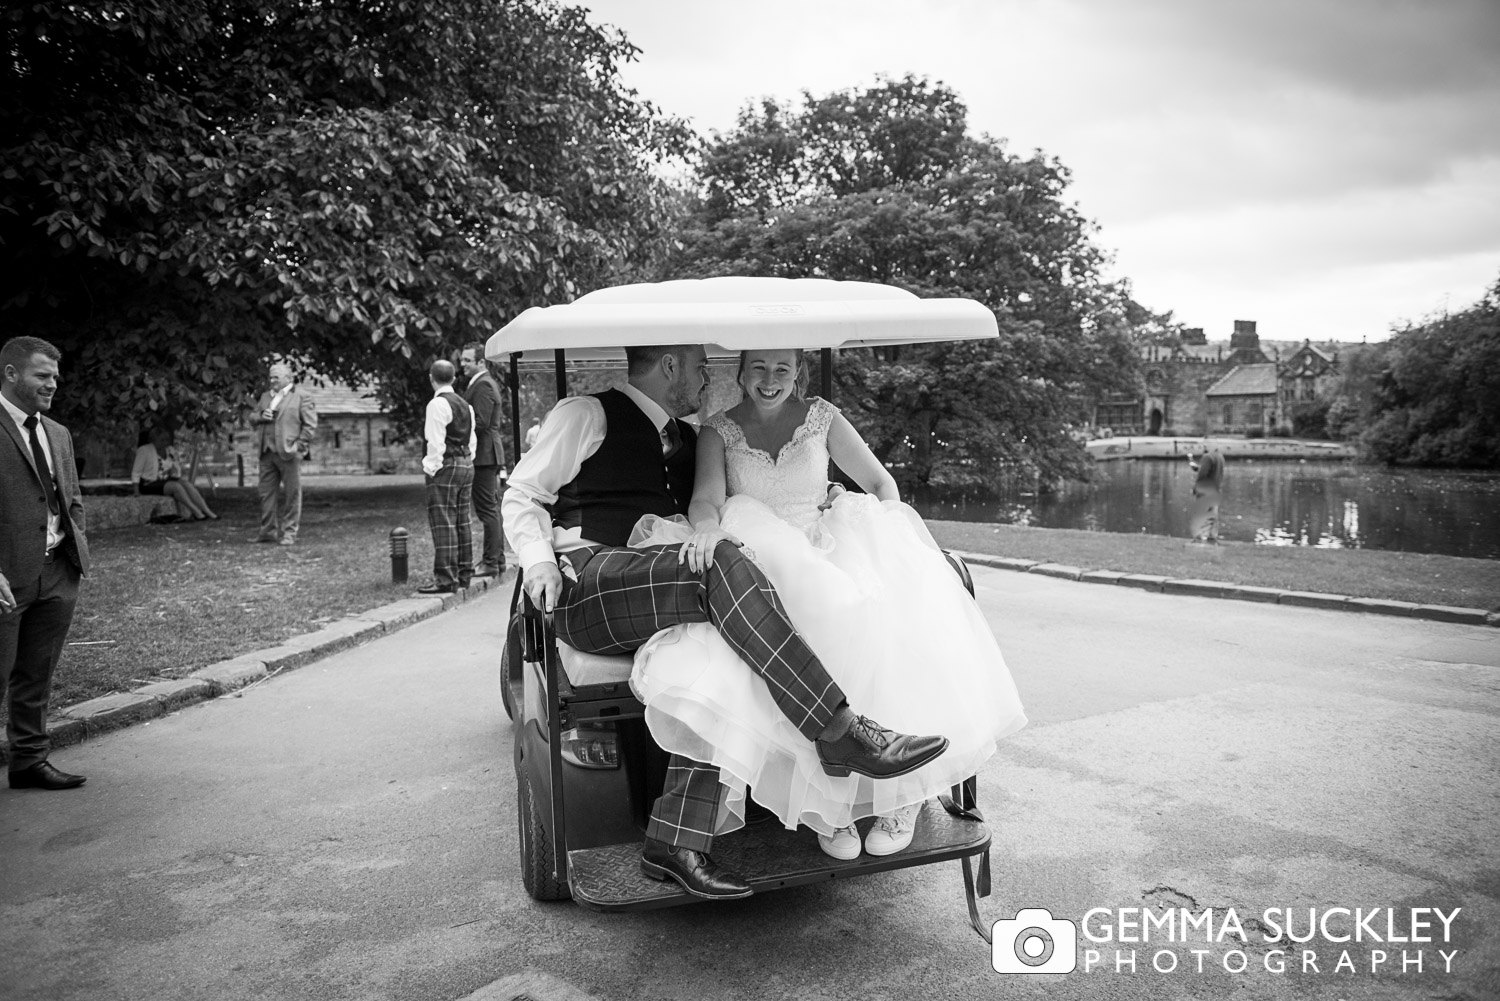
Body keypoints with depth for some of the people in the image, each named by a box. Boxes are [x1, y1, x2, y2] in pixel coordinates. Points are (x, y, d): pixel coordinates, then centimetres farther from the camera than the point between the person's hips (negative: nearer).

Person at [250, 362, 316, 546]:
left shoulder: (301, 397, 0)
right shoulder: (265, 396, 19)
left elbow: (310, 424, -6)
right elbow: (252, 419, 23)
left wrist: (299, 446, -13)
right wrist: (260, 416, 0)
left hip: (288, 453, -6)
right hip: (266, 453, 6)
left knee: (291, 494, -2)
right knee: (266, 493, 7)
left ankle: (289, 533, 4)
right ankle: (268, 531, 14)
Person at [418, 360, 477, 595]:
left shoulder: (437, 404, -12)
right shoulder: (465, 404, 14)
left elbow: (436, 443, -16)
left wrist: (431, 468, -11)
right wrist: (467, 461, 19)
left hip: (445, 467, -8)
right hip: (466, 465, 9)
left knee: (444, 524, -6)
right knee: (463, 522, 12)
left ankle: (446, 579, -5)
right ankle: (464, 574, 18)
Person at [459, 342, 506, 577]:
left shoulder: (482, 385, -14)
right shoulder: (487, 382, 18)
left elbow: (481, 423, -22)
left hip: (484, 454, -11)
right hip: (490, 454, 11)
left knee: (488, 509, -8)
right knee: (493, 508, 14)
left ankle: (490, 563, -5)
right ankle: (498, 558, 21)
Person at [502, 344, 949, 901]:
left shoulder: (687, 440, 28)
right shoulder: (587, 416, 8)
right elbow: (522, 496, 8)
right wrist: (538, 562, -12)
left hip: (662, 588, 7)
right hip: (586, 582, -7)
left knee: (720, 652, -26)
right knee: (722, 567, -32)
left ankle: (675, 842, -27)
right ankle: (839, 733, -35)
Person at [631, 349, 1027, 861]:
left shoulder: (821, 417, 12)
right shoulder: (719, 430, 9)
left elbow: (881, 482, 14)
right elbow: (706, 498, -7)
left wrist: (888, 533, -6)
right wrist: (706, 527, -31)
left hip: (830, 554, 1)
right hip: (761, 567, -1)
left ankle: (902, 790, -20)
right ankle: (827, 804, -21)